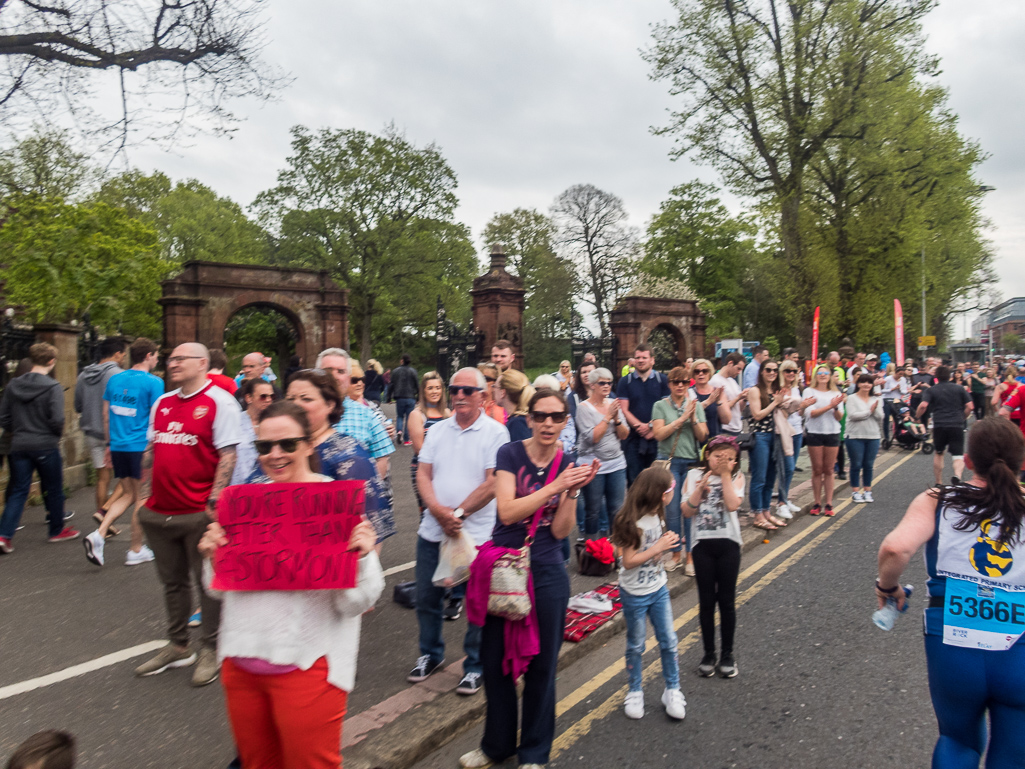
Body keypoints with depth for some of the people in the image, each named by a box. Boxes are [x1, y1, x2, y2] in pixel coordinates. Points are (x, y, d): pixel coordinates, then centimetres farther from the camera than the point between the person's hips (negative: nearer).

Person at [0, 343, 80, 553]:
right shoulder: (53, 387, -14)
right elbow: (57, 420, -19)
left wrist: (17, 433, 17)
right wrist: (57, 435, 0)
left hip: (19, 446, 5)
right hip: (46, 446, -5)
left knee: (18, 491, 11)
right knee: (53, 489, 11)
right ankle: (57, 530, 23)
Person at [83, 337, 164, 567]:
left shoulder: (114, 379, 9)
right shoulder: (153, 382, -10)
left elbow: (106, 416, 14)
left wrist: (110, 444, 22)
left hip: (118, 446, 6)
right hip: (141, 447, -6)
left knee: (129, 495, 19)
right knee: (141, 498, 6)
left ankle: (99, 534, 1)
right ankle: (136, 551, 15)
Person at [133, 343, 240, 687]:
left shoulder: (220, 402, -9)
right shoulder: (162, 403, 13)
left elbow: (228, 455, -14)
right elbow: (150, 452, 19)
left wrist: (214, 501, -18)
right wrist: (145, 495, 14)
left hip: (199, 513, -7)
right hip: (159, 512, 7)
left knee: (207, 581, 5)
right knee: (172, 581, 17)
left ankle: (210, 650, 19)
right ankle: (177, 647, 32)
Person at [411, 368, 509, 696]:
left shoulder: (495, 432, -7)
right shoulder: (438, 430, 8)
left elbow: (492, 484, -14)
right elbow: (423, 474, 2)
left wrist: (459, 513, -16)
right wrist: (438, 510, -14)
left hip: (477, 534, -4)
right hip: (433, 531, 5)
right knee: (427, 598, 16)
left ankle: (475, 666, 27)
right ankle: (430, 654, 39)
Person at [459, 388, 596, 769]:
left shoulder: (568, 465, -2)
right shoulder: (510, 454, -7)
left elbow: (561, 531, -6)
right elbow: (507, 512, -20)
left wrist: (573, 491, -19)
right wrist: (554, 486, -24)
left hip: (547, 574, 1)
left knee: (541, 664, 12)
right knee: (495, 659, 11)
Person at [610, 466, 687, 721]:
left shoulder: (657, 516, 0)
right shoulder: (632, 523, -24)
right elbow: (628, 561, -23)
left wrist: (668, 542, -5)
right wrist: (658, 547, -25)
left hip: (659, 589, 7)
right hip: (635, 594, -6)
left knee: (668, 641, 10)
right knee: (636, 645, 11)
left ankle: (673, 691, 26)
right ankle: (635, 692, 29)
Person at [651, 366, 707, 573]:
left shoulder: (696, 405, 7)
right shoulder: (660, 406, 1)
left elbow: (702, 437, 2)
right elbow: (659, 434, -12)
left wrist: (693, 419, -13)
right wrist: (682, 418, -15)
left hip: (692, 462, 1)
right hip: (669, 462, -1)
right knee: (672, 510, 2)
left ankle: (690, 555, 14)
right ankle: (675, 553, 17)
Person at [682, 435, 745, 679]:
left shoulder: (736, 477, 0)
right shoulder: (694, 475, 0)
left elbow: (732, 505, -17)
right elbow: (687, 511, -5)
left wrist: (725, 475, -14)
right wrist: (701, 487, -16)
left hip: (728, 543, 0)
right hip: (702, 544, 1)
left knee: (727, 601, 8)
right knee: (706, 601, 9)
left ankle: (727, 654, 24)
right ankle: (708, 654, 23)